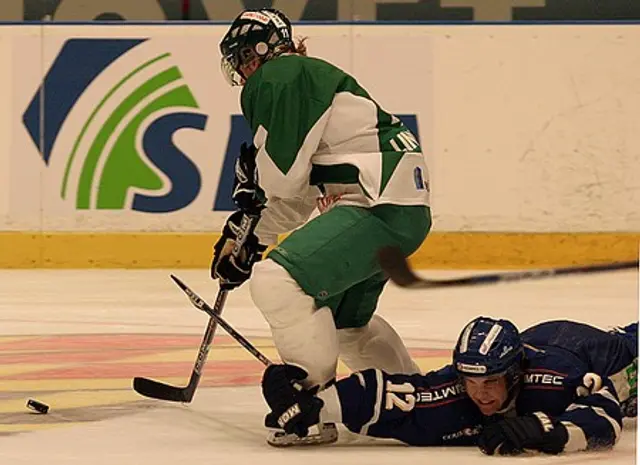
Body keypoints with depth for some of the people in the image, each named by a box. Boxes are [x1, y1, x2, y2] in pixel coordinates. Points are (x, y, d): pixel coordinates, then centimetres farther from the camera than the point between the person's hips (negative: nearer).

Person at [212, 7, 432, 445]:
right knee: (343, 319, 29)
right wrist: (247, 239, 26)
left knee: (276, 278, -22)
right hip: (403, 210, 11)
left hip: (382, 206, -11)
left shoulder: (279, 78, -9)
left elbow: (282, 176, -13)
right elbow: (298, 195, 27)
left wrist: (252, 174, 8)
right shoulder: (310, 78, 23)